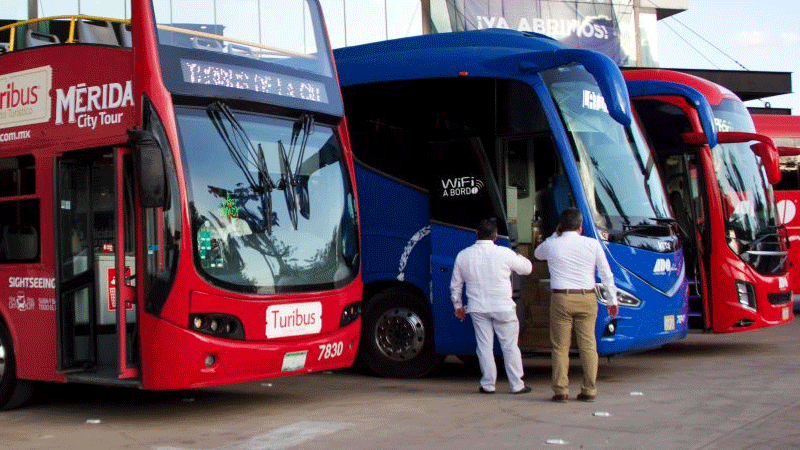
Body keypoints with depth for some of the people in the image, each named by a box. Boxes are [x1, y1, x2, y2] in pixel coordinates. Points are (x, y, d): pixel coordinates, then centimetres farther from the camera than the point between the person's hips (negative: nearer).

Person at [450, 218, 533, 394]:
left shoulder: (463, 255, -1)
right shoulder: (504, 253, -12)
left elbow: (455, 285, 8)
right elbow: (527, 268, 3)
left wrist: (457, 305, 21)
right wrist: (518, 257, 24)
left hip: (477, 308, 3)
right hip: (502, 307, -3)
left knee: (484, 346, 10)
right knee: (510, 346, 7)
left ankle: (488, 385, 12)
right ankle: (517, 385, 11)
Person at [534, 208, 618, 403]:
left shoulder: (551, 245, 0)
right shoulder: (592, 244, 1)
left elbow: (537, 253, 24)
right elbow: (606, 274, 5)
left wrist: (555, 234, 22)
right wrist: (612, 300, 13)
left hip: (561, 299, -1)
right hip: (587, 299, 1)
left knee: (560, 346, 4)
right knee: (588, 345, 6)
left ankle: (560, 390, 2)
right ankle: (589, 390, 6)